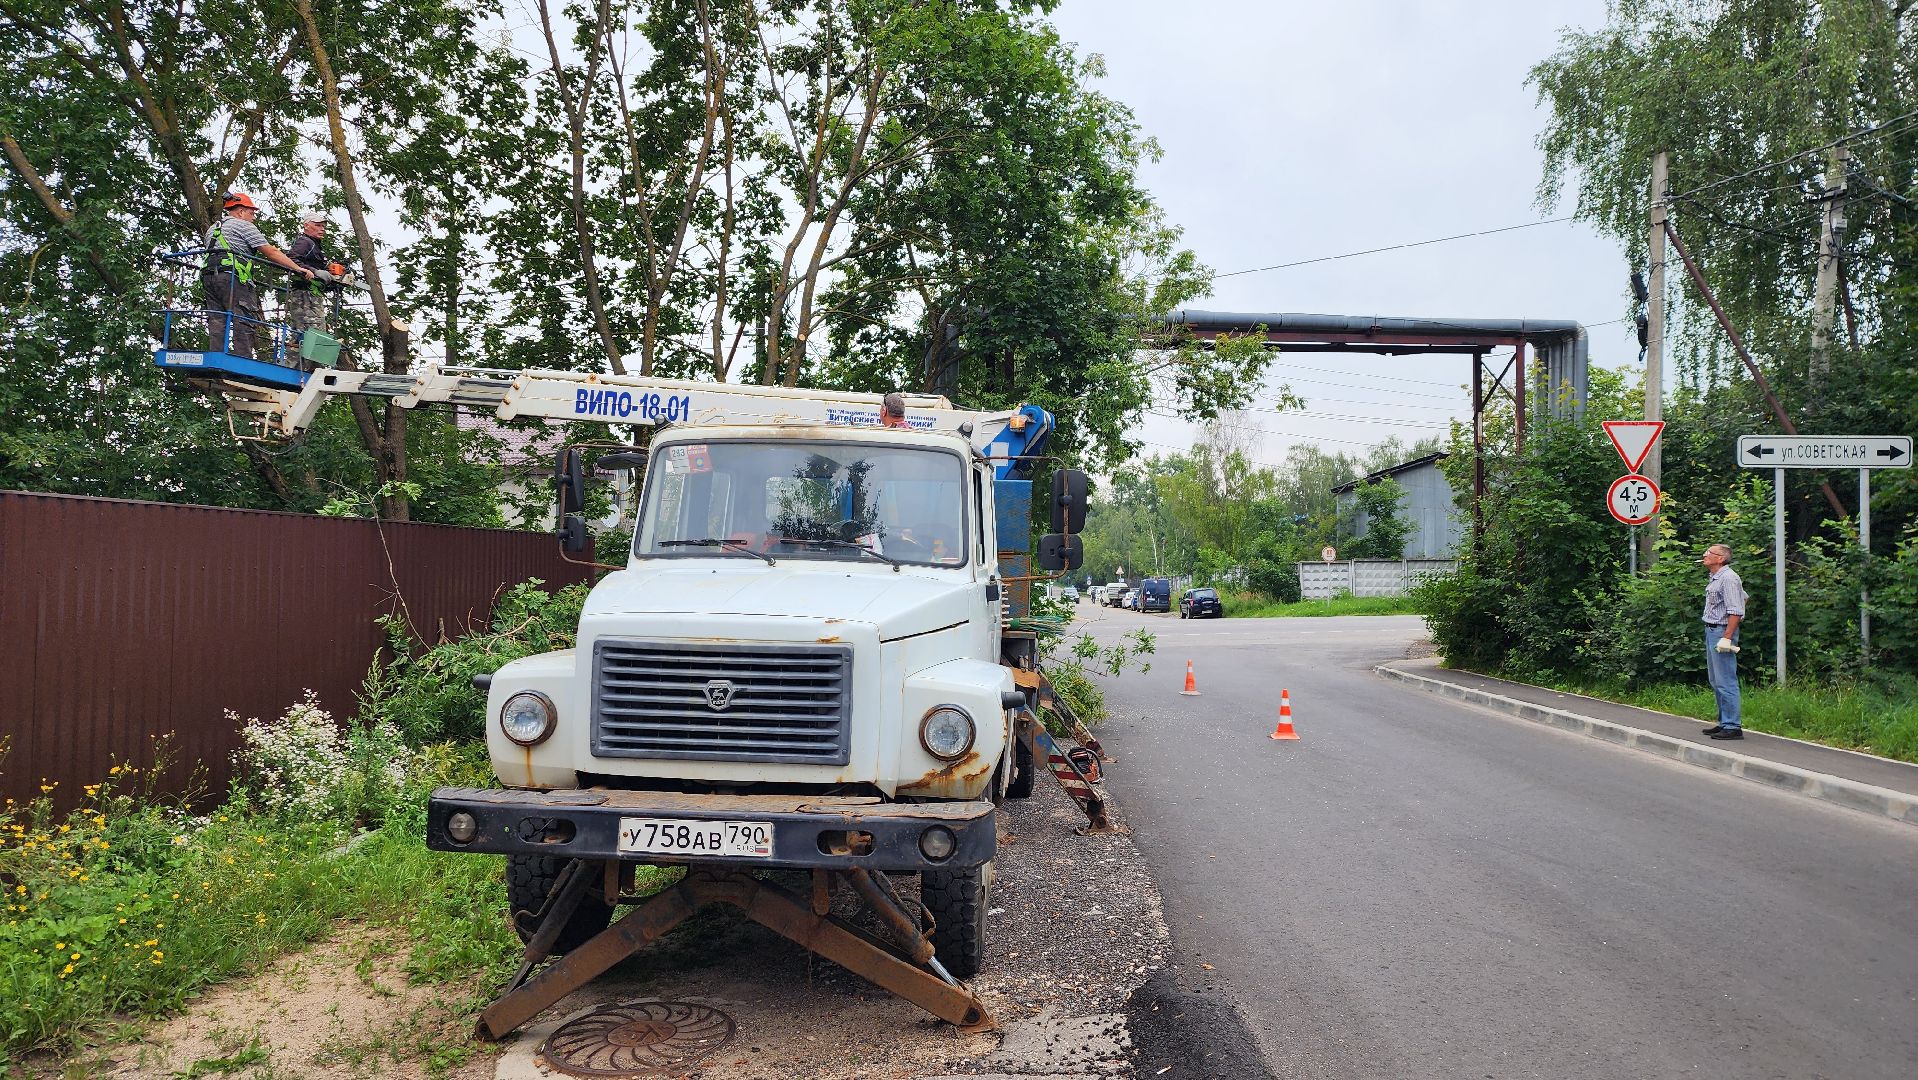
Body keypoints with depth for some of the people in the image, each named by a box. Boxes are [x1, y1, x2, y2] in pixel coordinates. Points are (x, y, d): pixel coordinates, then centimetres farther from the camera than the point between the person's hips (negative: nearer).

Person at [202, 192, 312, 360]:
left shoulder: (213, 228, 28)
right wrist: (299, 269, 0)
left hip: (208, 277, 8)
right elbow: (271, 252, -1)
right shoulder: (243, 225, 4)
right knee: (243, 324, -11)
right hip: (232, 278, -8)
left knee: (217, 323, 3)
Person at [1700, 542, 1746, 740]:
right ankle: (1724, 722, 20)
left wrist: (1727, 638, -25)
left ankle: (1733, 727, -10)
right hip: (1711, 631, 11)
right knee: (1716, 681, 14)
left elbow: (1735, 612, -20)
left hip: (1722, 631, -11)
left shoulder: (1728, 578, -15)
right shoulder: (1715, 578, 16)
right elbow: (1743, 596, 27)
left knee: (1726, 682, -11)